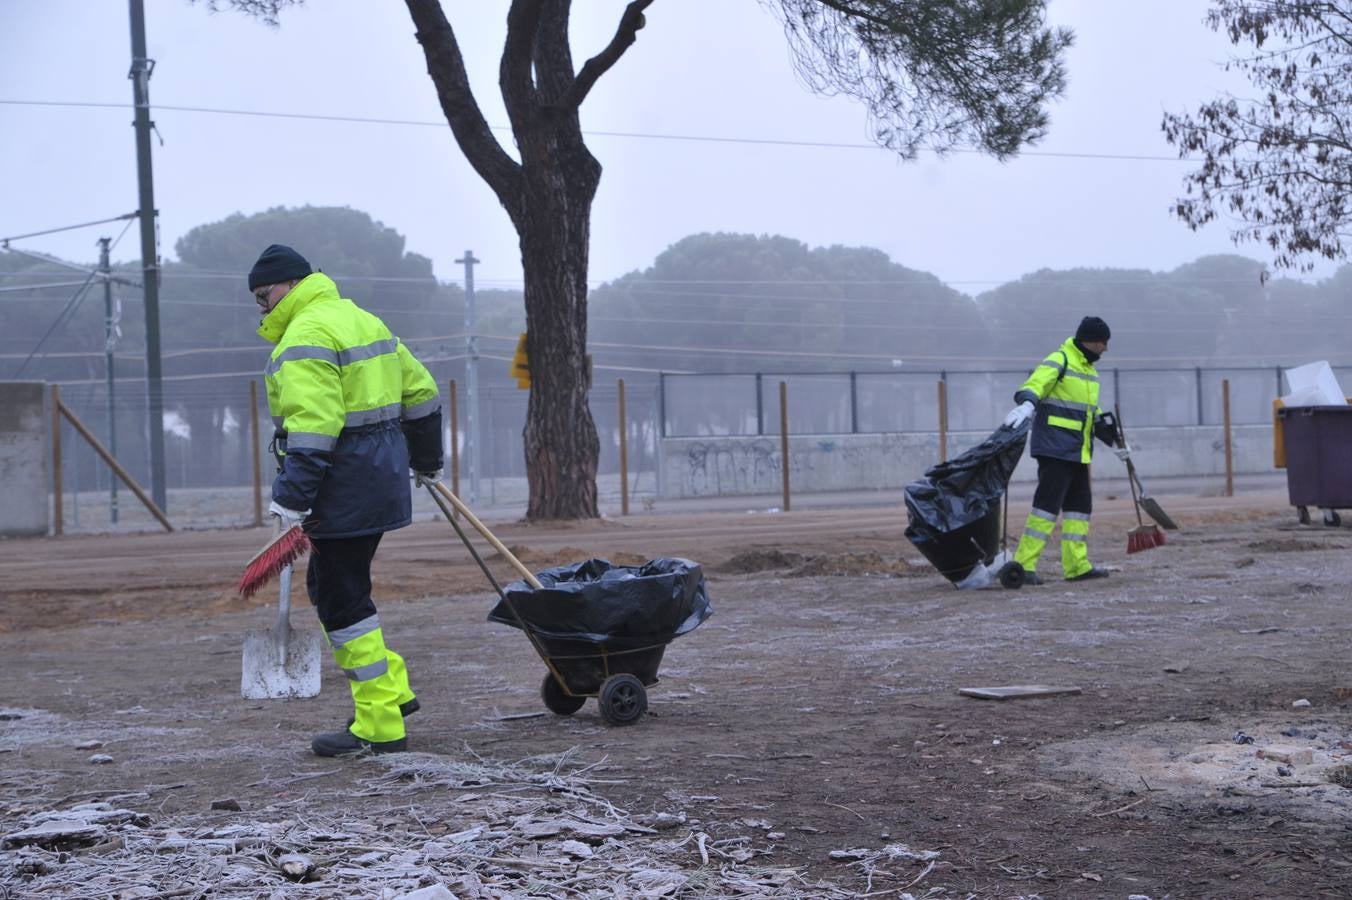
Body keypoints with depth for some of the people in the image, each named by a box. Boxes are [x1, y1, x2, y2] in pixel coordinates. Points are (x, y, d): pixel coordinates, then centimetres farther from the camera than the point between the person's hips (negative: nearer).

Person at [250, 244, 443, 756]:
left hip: (344, 484, -10)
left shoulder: (305, 337, -14)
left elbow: (312, 430, -24)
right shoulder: (362, 320, 16)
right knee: (327, 587, 19)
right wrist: (426, 460, 33)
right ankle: (392, 690, 19)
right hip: (383, 474, 10)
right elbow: (420, 392, 22)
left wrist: (292, 501, -25)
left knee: (343, 600, -4)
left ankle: (379, 727, -1)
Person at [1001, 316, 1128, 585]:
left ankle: (1077, 565, 15)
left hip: (1078, 452, 10)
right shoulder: (1059, 361, -9)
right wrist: (1026, 404, -50)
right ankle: (1023, 564, -12)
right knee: (1048, 501, -13)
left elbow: (1091, 412, 31)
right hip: (1055, 448, -10)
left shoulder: (1088, 369, 20)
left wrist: (1114, 441, 34)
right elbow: (1036, 383, -28)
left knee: (1079, 504, 10)